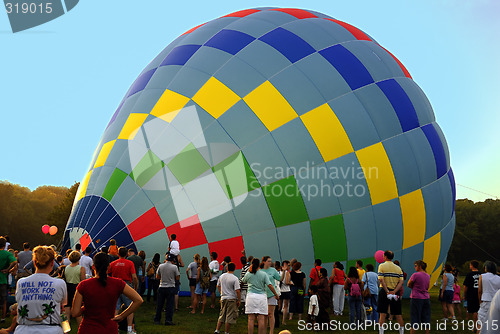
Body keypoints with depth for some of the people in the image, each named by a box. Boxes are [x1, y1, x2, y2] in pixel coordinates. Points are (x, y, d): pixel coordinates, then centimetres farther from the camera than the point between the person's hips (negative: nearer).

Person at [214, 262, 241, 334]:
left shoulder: (221, 276, 3)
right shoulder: (235, 278, -15)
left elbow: (218, 286, 18)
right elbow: (237, 291, -18)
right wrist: (239, 300, -7)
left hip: (223, 298, 6)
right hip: (232, 299, -6)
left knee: (222, 315, 18)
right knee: (229, 317, 3)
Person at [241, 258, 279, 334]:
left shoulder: (248, 274, 4)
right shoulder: (264, 274, -1)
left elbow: (243, 281, 24)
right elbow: (270, 285, -5)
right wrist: (276, 295, 4)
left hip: (251, 296, 1)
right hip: (261, 296, -1)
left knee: (251, 319, 1)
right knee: (261, 319, 1)